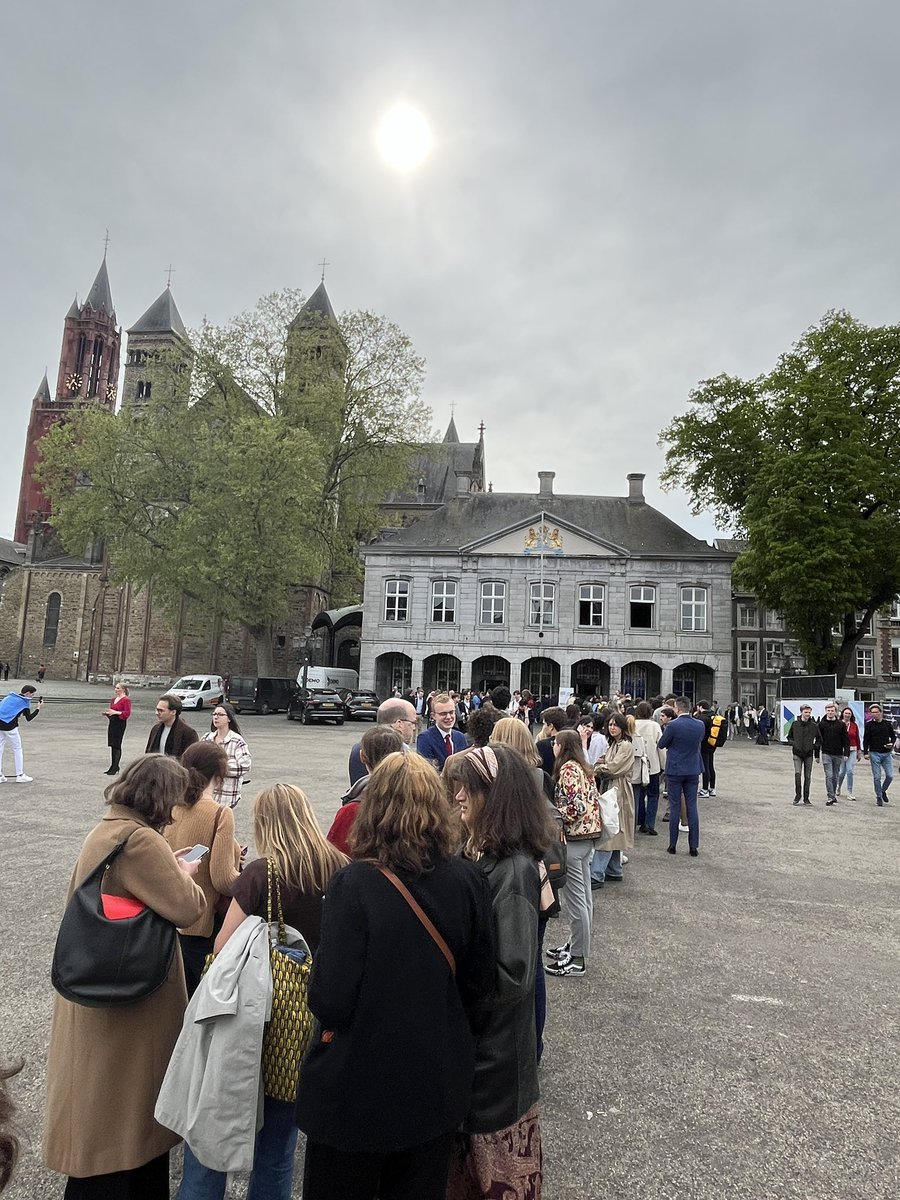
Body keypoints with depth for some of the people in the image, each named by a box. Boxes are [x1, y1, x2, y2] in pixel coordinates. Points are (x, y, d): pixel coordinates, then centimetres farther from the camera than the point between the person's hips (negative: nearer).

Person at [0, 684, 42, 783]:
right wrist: (38, 708, 8)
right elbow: (29, 718, 0)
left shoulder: (9, 696, 16)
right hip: (9, 726, -6)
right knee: (17, 749, 5)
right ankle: (20, 775, 7)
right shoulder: (24, 701, -2)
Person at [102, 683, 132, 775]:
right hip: (112, 723, 9)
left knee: (117, 745, -6)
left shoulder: (126, 700, -10)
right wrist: (107, 713, 7)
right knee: (112, 745, 11)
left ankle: (115, 768, -1)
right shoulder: (113, 699, 17)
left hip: (120, 723, -9)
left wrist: (116, 712, -25)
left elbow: (127, 713, -16)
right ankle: (113, 767, 18)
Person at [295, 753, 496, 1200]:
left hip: (359, 1089, -3)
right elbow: (478, 983, -3)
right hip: (438, 1084, 4)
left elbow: (332, 1000, -22)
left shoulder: (355, 884, -25)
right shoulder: (469, 880, -13)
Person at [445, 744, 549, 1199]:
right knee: (460, 1161, 24)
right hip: (464, 1034, 7)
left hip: (493, 1048, -7)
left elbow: (512, 975, -26)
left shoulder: (514, 869, -26)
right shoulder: (478, 852, -2)